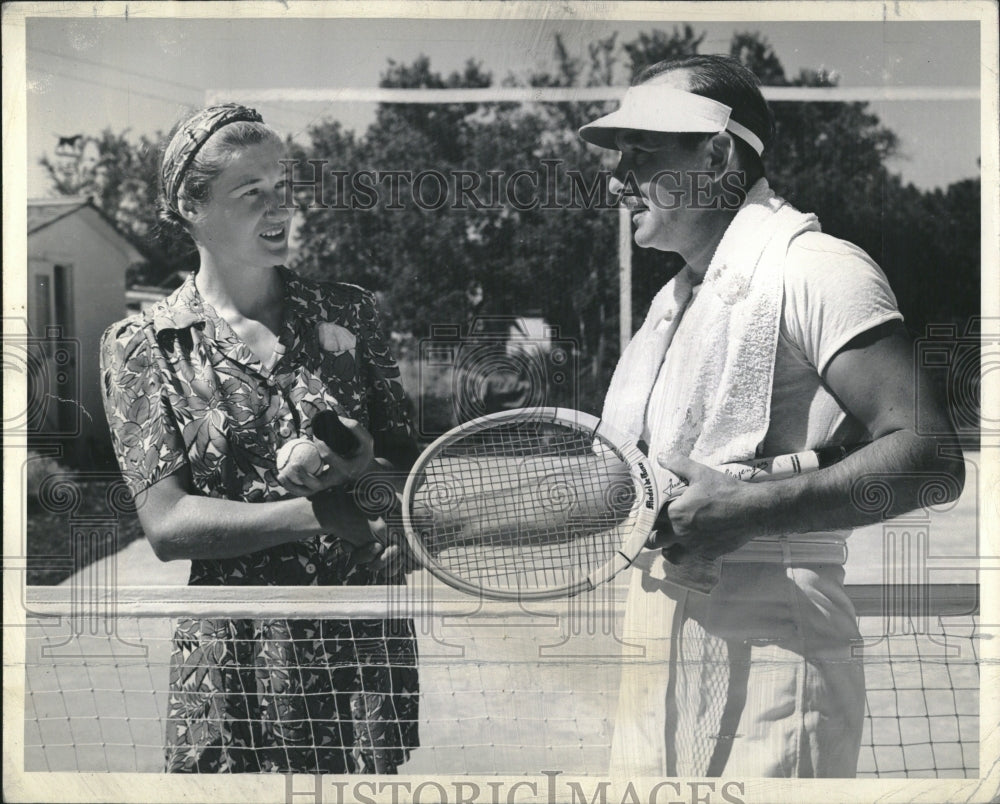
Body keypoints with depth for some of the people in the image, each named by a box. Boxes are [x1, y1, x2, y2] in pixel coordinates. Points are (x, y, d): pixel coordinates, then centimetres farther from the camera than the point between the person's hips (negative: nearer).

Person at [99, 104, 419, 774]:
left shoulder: (349, 312, 6)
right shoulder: (143, 346, -1)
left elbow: (411, 466, 7)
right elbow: (167, 524, -9)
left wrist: (357, 468, -16)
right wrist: (324, 514, -20)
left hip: (373, 643, 2)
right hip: (235, 661, -2)